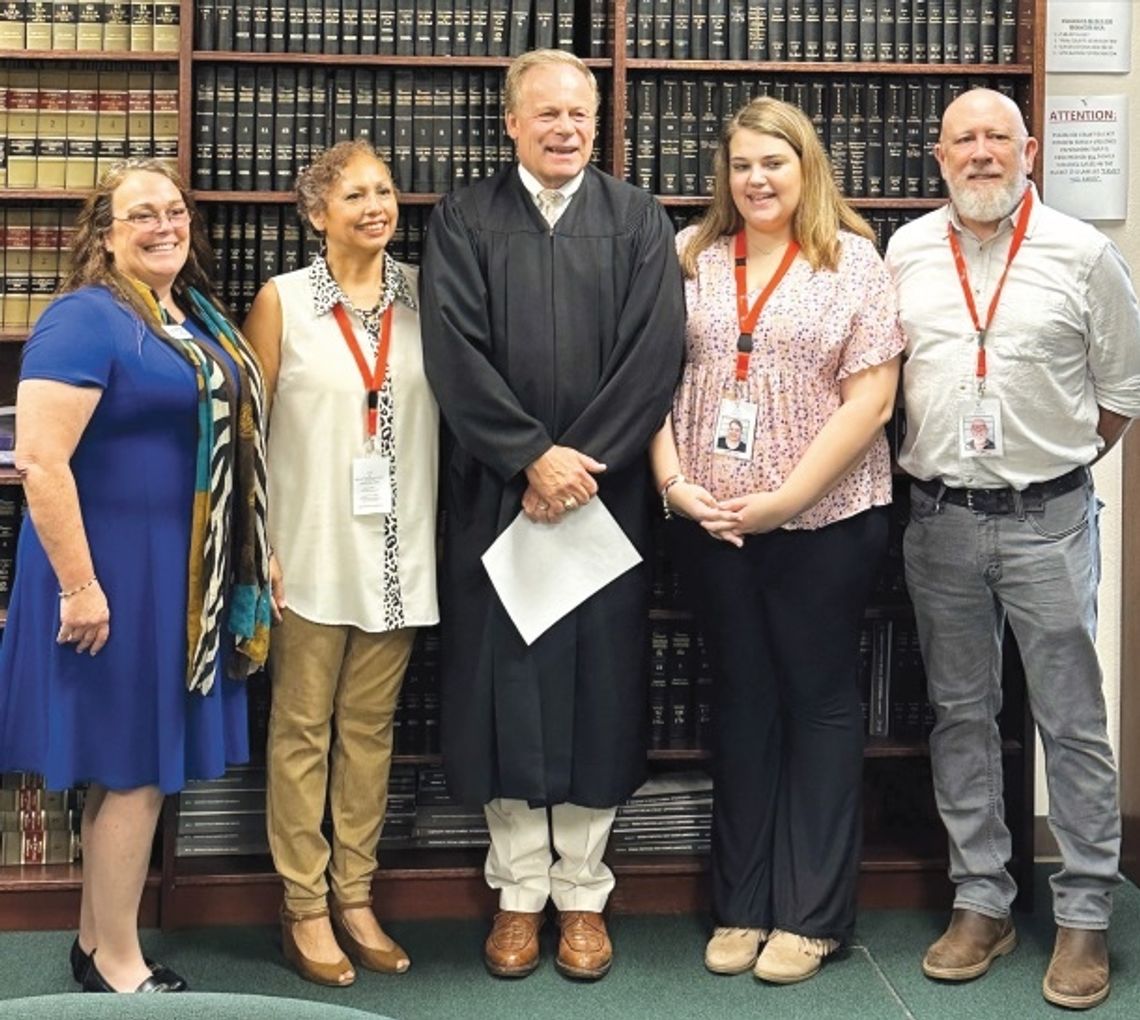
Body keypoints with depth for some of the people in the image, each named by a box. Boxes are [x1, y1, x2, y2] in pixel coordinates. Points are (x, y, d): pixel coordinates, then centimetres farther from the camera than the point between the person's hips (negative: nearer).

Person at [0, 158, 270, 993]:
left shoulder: (201, 319, 11)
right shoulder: (85, 319, -15)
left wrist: (254, 556, 16)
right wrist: (78, 584, -23)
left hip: (186, 574, 8)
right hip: (116, 572, -8)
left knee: (134, 761, 15)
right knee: (132, 764, 0)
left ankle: (98, 941, 28)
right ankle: (118, 965, 14)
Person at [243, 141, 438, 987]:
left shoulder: (424, 295, 5)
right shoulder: (282, 300, -2)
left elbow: (453, 409, 9)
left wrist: (444, 532, 3)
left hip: (400, 551, 3)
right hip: (312, 549, -3)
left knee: (371, 726, 11)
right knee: (303, 730, 5)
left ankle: (356, 895, 23)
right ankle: (304, 907, 16)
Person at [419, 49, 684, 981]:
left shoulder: (639, 221, 6)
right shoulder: (463, 221, 5)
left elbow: (655, 355, -4)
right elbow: (455, 355, -5)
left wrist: (579, 463, -12)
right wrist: (532, 458, -14)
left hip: (607, 494, 0)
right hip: (495, 494, 0)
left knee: (599, 688, 4)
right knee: (506, 688, 4)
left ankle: (584, 896, 18)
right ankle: (519, 894, 18)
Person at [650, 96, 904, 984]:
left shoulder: (853, 262, -1)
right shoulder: (689, 257, 8)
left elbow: (870, 398, -8)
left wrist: (786, 499, -14)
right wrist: (674, 483, -8)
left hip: (826, 521, -3)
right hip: (710, 525, 3)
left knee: (820, 702, 6)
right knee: (742, 702, 12)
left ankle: (811, 913, 17)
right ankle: (741, 906, 22)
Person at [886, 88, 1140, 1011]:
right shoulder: (906, 253, 5)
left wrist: (1053, 468, 4)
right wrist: (927, 469, 6)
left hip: (1049, 520, -3)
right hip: (939, 519, 3)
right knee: (960, 715, 10)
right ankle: (982, 901, 23)